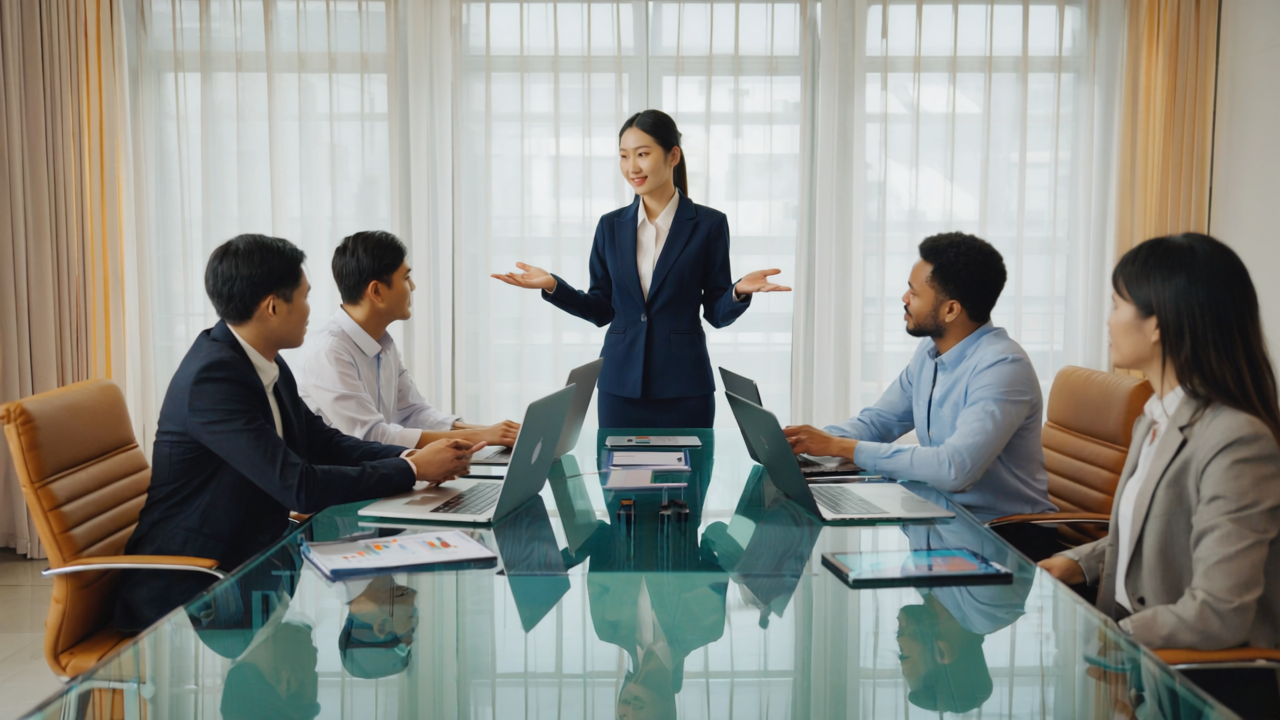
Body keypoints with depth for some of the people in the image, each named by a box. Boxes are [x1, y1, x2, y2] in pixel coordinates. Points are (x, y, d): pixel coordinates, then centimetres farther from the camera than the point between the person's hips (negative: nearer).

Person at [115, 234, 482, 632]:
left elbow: (324, 443, 10)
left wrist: (409, 456, -7)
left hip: (247, 559, 8)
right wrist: (412, 469, -18)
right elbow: (299, 487, -27)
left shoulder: (264, 363, 3)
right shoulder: (211, 376, -24)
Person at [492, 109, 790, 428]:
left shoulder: (708, 223, -2)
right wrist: (552, 286, -4)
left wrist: (739, 291, -21)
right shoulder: (610, 226, 6)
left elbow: (717, 312, -1)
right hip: (620, 386, 2)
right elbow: (602, 309, 8)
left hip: (684, 387, -2)